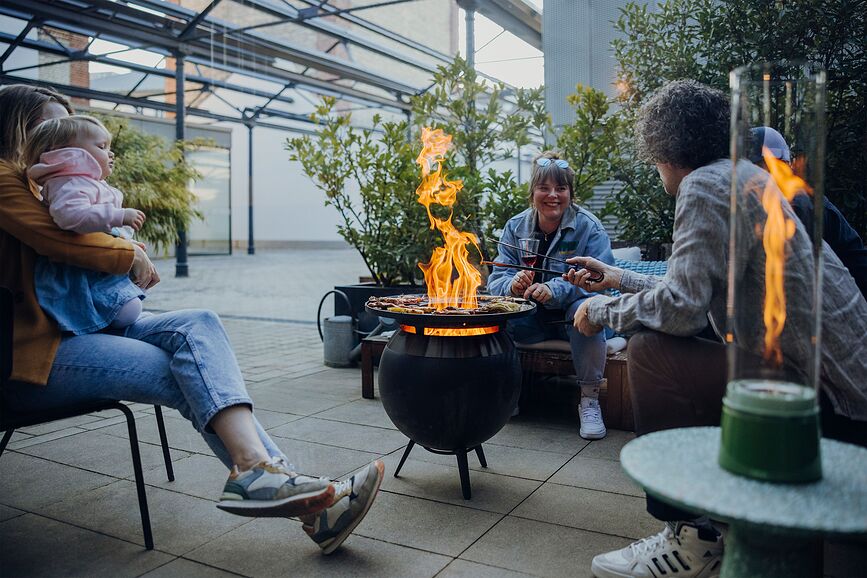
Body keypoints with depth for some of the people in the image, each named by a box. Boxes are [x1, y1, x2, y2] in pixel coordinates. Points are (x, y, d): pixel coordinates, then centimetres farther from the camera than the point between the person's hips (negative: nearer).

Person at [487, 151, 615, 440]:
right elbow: (497, 278, -6)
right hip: (531, 318, 3)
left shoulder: (588, 226, -9)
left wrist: (554, 290, -41)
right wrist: (513, 284, -33)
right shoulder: (515, 227, 1)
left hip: (570, 317, -2)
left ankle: (590, 400, -19)